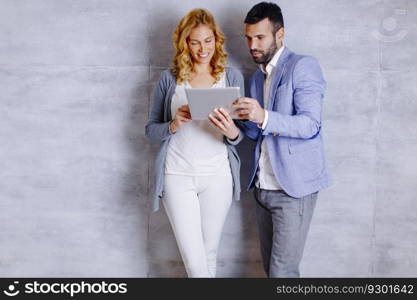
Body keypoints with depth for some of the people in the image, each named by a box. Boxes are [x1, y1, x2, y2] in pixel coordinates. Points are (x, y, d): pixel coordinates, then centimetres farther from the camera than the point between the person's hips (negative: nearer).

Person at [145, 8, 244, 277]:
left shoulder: (232, 77, 4)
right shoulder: (169, 79, 3)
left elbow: (240, 136, 5)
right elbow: (151, 129, 7)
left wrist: (232, 132, -20)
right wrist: (174, 125, -15)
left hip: (217, 177, 1)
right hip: (178, 176, -1)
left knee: (209, 253, 12)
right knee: (194, 260, -4)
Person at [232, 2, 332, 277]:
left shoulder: (303, 66, -8)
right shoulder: (258, 77, 16)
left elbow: (311, 124, -19)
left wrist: (264, 117, -33)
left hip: (294, 187, -8)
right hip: (263, 187, 8)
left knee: (282, 272, -7)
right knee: (270, 267, 13)